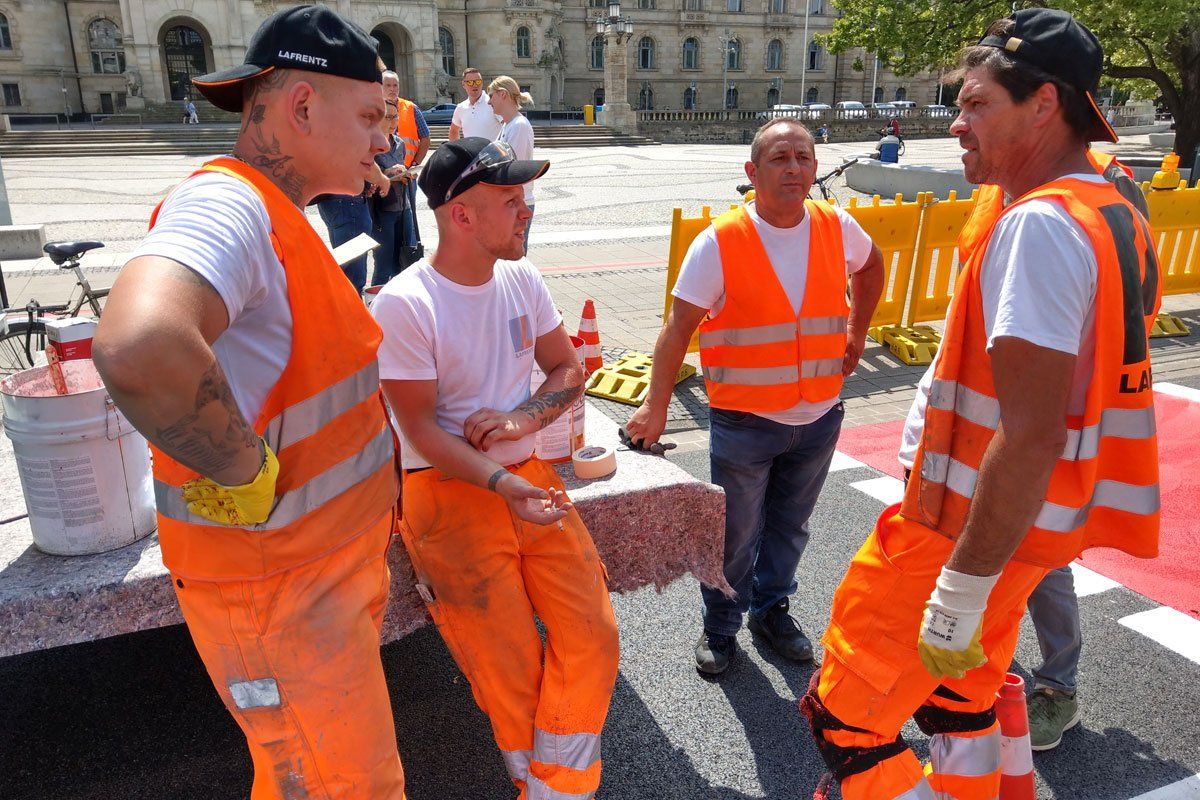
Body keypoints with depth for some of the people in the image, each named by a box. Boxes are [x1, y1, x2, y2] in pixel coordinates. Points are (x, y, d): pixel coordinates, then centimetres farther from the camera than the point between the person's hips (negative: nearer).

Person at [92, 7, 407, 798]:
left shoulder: (283, 220, 8)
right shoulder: (224, 205, -24)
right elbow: (140, 349, -45)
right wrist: (248, 476, -30)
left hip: (340, 552, 9)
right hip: (277, 585, -9)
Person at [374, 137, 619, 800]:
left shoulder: (521, 278, 4)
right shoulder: (403, 305, -14)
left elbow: (568, 369, 10)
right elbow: (421, 430, -14)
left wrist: (524, 418, -9)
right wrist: (503, 485, -23)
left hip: (528, 473, 6)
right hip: (450, 492, -5)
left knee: (593, 638, -1)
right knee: (509, 668, 1)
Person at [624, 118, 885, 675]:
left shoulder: (838, 228, -2)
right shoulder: (720, 242, -15)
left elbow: (870, 264, 21)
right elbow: (679, 326, -14)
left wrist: (856, 330, 14)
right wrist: (655, 407, -20)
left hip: (819, 417, 4)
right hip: (744, 420, -4)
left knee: (788, 528, 20)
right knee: (733, 536, 10)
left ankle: (772, 610, 44)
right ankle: (720, 627, 34)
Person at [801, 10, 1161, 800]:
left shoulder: (1039, 226, -22)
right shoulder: (1117, 215, 9)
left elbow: (1031, 437, -28)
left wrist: (961, 591, -24)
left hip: (970, 531, -10)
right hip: (1048, 524, 10)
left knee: (845, 713, 4)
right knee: (963, 698, 27)